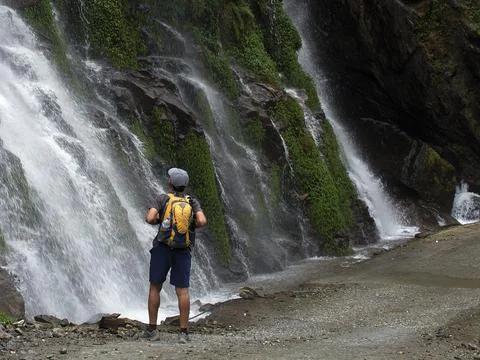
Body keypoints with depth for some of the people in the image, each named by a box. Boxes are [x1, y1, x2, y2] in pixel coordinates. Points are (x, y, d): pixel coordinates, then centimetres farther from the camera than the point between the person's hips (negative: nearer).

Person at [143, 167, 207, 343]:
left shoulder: (162, 198, -2)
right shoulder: (192, 201, 5)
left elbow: (150, 219, -15)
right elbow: (202, 221, -10)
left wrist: (155, 219, 9)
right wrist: (191, 225, 11)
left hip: (162, 248, -1)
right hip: (183, 251, 2)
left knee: (155, 287, 9)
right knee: (182, 290, 1)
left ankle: (152, 329, 8)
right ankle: (184, 332, -5)